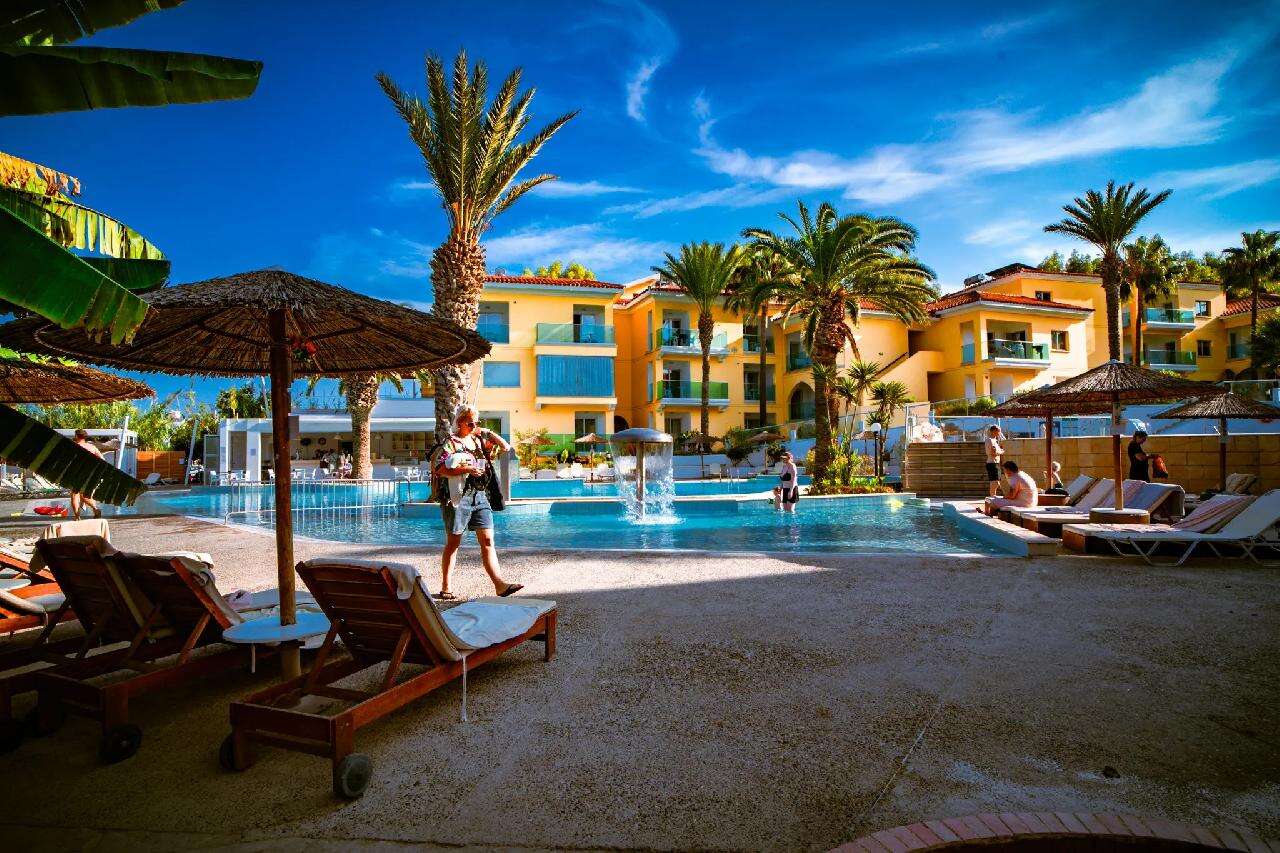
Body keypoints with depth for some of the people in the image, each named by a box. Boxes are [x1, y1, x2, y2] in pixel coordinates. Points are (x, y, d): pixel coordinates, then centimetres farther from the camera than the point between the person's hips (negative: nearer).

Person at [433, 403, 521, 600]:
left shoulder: (479, 440, 16)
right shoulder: (450, 443, -2)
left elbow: (505, 447, 18)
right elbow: (439, 470, -13)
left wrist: (487, 432, 11)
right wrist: (465, 469, -20)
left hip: (480, 496, 5)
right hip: (458, 497, -5)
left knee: (488, 541, -3)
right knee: (453, 543, 4)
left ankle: (499, 584, -9)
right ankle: (445, 588, 15)